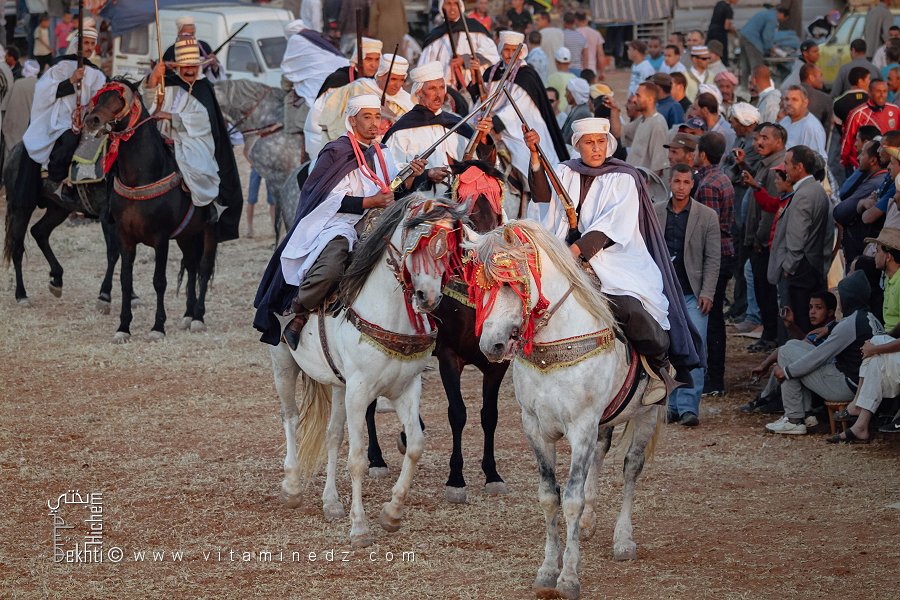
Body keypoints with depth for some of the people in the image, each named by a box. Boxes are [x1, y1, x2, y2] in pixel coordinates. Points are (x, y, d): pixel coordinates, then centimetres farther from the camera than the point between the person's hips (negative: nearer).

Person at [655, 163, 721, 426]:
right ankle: (672, 406, 12)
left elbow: (712, 258, 1)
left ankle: (688, 407, -7)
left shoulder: (707, 216, 2)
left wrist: (707, 293, -7)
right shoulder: (654, 213, 7)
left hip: (692, 295, -2)